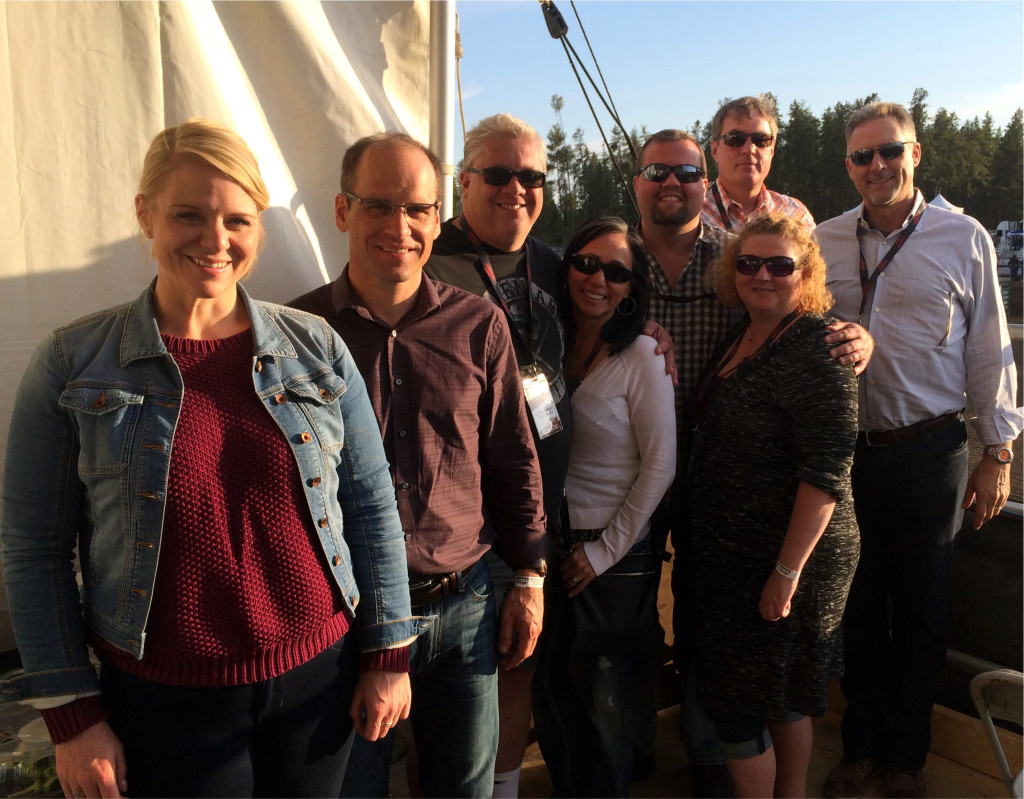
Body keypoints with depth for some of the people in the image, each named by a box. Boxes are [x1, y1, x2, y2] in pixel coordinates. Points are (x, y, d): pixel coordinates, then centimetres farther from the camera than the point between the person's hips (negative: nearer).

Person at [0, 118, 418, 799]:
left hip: (316, 680, 2)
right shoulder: (73, 364, -6)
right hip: (163, 703, -1)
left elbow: (372, 505, 2)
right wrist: (72, 714, -2)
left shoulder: (316, 348, -2)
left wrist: (389, 654, 3)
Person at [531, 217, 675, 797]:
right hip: (549, 548, 4)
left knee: (606, 705, 10)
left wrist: (606, 549, -10)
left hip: (616, 558, -4)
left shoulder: (641, 357, -10)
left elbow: (659, 466, -10)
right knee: (551, 695, 17)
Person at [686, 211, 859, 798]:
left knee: (739, 703, 5)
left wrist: (788, 570, -23)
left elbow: (826, 473, -23)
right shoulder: (743, 337, 7)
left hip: (787, 555, -8)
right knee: (784, 696, 23)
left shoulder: (816, 344, -19)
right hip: (731, 552, 8)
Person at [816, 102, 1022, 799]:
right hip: (844, 449, 2)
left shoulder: (964, 239, 0)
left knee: (921, 610, 11)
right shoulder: (824, 242, 4)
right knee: (857, 605, 13)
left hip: (929, 452, -1)